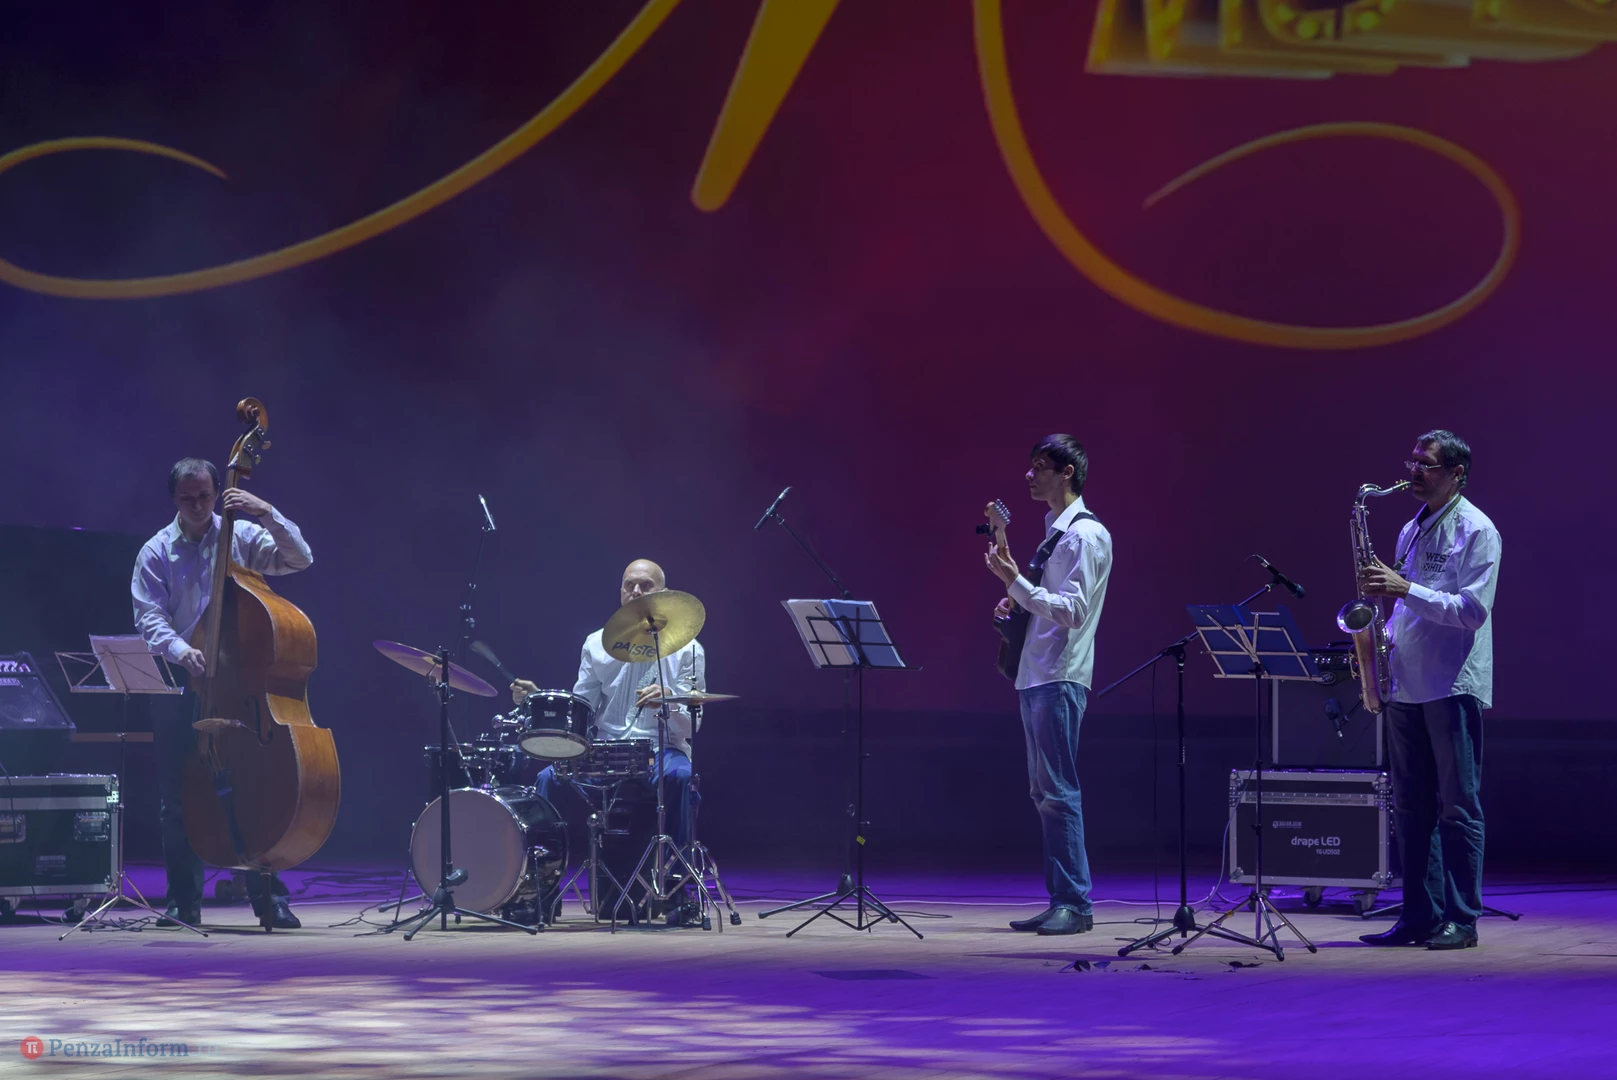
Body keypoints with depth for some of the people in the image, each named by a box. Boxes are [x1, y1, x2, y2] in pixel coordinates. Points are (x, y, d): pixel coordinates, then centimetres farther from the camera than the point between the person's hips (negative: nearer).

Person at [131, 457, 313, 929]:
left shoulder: (241, 536, 5)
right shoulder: (156, 553, 4)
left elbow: (300, 558, -4)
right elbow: (151, 620, -4)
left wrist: (266, 514, -16)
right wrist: (182, 651, -23)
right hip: (180, 687, 1)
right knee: (177, 798, 3)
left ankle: (269, 897, 1)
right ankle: (184, 903, 11)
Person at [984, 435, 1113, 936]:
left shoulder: (1086, 535, -12)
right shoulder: (1053, 532, 18)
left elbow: (1072, 611, -20)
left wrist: (1015, 581, -24)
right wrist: (1016, 602, 10)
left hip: (1060, 679, -10)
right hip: (1035, 676, 10)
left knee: (1058, 792, -12)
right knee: (1043, 793, 10)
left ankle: (1075, 905, -11)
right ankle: (1059, 900, 14)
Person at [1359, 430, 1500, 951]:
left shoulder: (1476, 531, -6)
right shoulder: (1411, 531, 17)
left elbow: (1473, 610, -16)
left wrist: (1405, 588, -21)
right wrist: (1383, 637, 5)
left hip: (1454, 687, -8)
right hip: (1407, 686, 8)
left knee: (1458, 807, -5)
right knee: (1411, 807, 8)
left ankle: (1461, 918, -2)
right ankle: (1420, 915, 12)